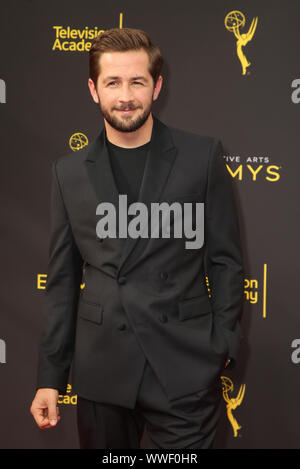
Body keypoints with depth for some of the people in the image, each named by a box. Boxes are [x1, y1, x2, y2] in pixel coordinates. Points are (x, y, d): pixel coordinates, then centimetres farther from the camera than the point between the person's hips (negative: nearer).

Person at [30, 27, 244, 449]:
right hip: (101, 370, 3)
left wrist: (223, 348, -4)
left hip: (185, 369, -2)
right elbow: (63, 280, 8)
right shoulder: (70, 172, 5)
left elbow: (225, 260, 2)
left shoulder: (203, 156, -1)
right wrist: (50, 376, 7)